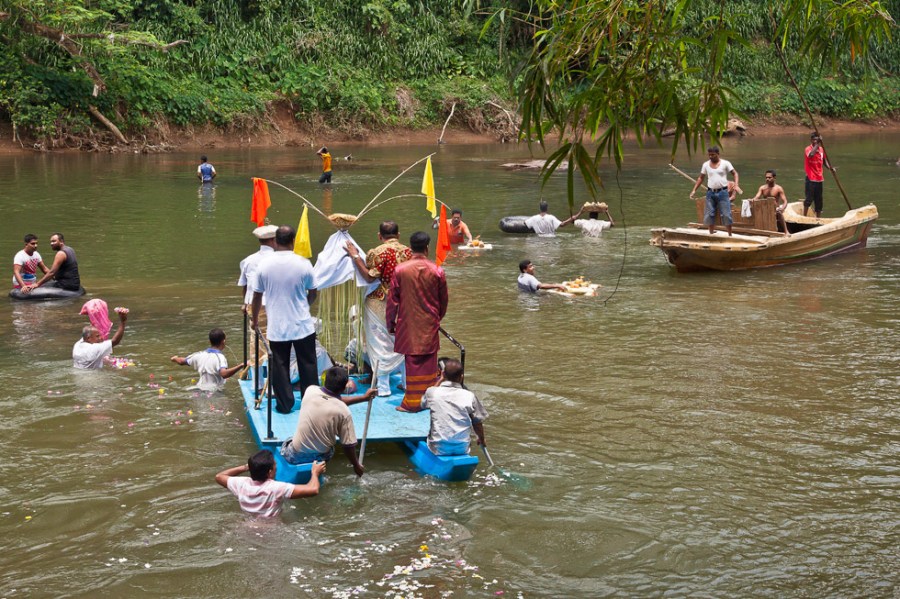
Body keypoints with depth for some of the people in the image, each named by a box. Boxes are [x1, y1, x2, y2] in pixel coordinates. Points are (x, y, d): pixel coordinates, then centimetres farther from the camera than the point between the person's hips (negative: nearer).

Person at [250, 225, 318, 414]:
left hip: (277, 327, 0)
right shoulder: (303, 264, -9)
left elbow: (257, 296, 1)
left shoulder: (264, 265, -7)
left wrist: (254, 319, 17)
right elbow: (313, 294, 3)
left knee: (280, 366, 9)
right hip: (303, 325, 0)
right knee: (307, 365, 11)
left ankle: (284, 404, 12)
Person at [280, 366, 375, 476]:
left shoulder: (311, 391, -13)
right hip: (321, 458, -1)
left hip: (295, 456, 2)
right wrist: (356, 466, 6)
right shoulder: (343, 412, -22)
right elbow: (348, 445, -13)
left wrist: (363, 397, 15)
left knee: (286, 443, 37)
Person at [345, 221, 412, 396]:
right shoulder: (407, 251, 2)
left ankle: (383, 387, 4)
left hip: (379, 302, -5)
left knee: (380, 345, 3)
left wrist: (355, 257, -12)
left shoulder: (377, 253, -13)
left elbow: (370, 277, -16)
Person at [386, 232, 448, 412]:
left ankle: (412, 402, 8)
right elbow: (443, 300, 6)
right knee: (429, 361, 11)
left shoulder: (400, 270, -10)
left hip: (408, 324, -1)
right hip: (430, 324, 1)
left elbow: (392, 300, -4)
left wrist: (390, 323, 9)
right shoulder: (437, 271, -6)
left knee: (412, 361, 5)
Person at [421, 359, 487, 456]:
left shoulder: (432, 392, -5)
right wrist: (481, 439, 24)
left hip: (438, 448, -1)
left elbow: (424, 404, 20)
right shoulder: (469, 396, -7)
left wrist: (440, 381, 21)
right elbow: (478, 424, 3)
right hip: (462, 448, 1)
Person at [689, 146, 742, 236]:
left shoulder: (725, 163, -3)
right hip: (710, 192, 3)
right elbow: (701, 178, 14)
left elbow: (735, 173, -3)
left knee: (726, 214, -5)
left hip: (722, 192, -3)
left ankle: (730, 235, 3)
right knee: (709, 214, 4)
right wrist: (694, 190, 6)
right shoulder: (706, 165, 7)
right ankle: (711, 234, 13)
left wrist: (736, 185, -20)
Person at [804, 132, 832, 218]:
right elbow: (811, 154, -35)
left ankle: (818, 217, 22)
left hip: (819, 179, 6)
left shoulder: (821, 149, 9)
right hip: (811, 178, -6)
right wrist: (818, 144, -31)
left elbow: (824, 160, 20)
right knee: (809, 199, -10)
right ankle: (804, 217, 0)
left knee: (819, 200, 13)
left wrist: (830, 168, 1)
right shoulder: (808, 149, -11)